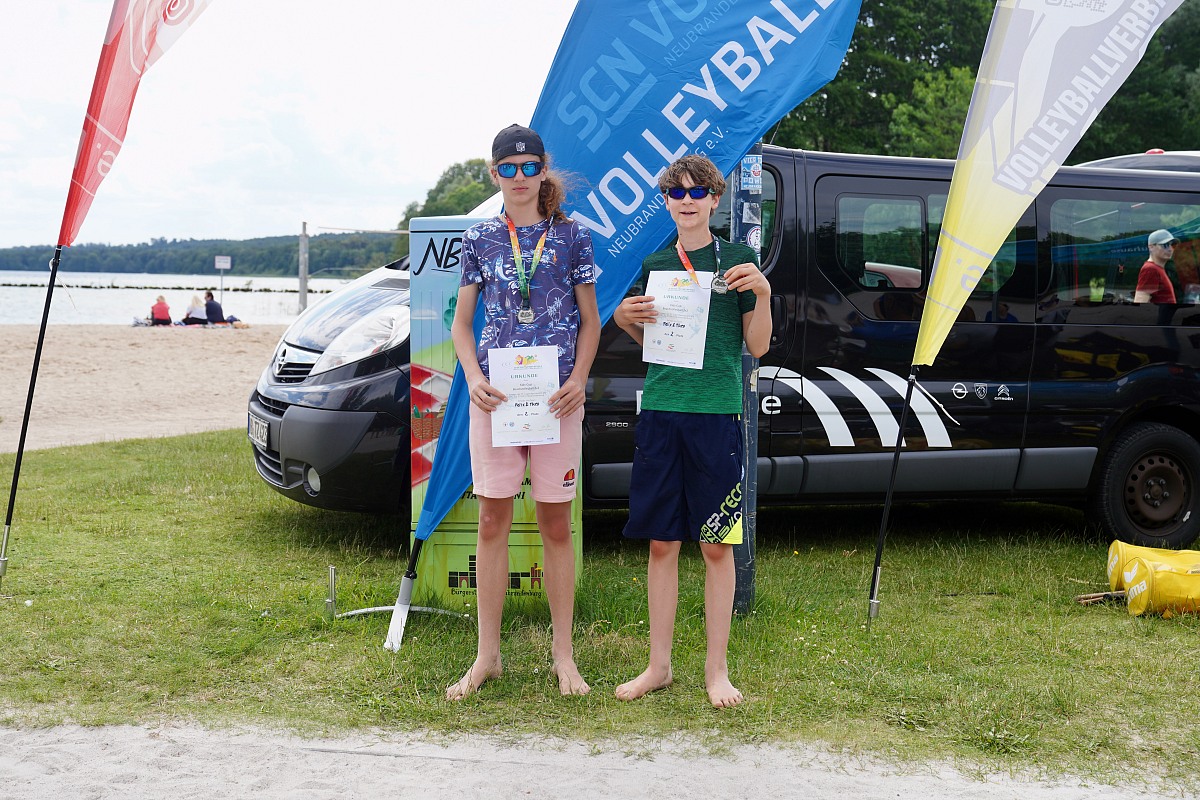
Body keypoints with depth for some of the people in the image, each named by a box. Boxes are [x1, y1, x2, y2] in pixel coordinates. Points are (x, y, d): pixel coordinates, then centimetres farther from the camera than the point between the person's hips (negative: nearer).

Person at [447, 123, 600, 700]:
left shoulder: (571, 236, 5)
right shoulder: (480, 239, 8)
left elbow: (590, 321, 6)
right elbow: (461, 322, 10)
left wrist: (579, 379, -10)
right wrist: (473, 377, -8)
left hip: (556, 396, -1)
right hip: (495, 394, 1)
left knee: (556, 526, 5)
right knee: (492, 523, 5)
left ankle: (563, 654, 16)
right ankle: (487, 656, 14)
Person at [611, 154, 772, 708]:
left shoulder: (736, 260, 3)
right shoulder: (654, 265, 12)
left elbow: (758, 346, 2)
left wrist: (762, 294, -14)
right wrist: (624, 318, 1)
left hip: (716, 413, -3)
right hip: (660, 412, 3)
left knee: (716, 545, 2)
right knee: (662, 542, 7)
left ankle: (716, 669, 13)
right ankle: (659, 666, 17)